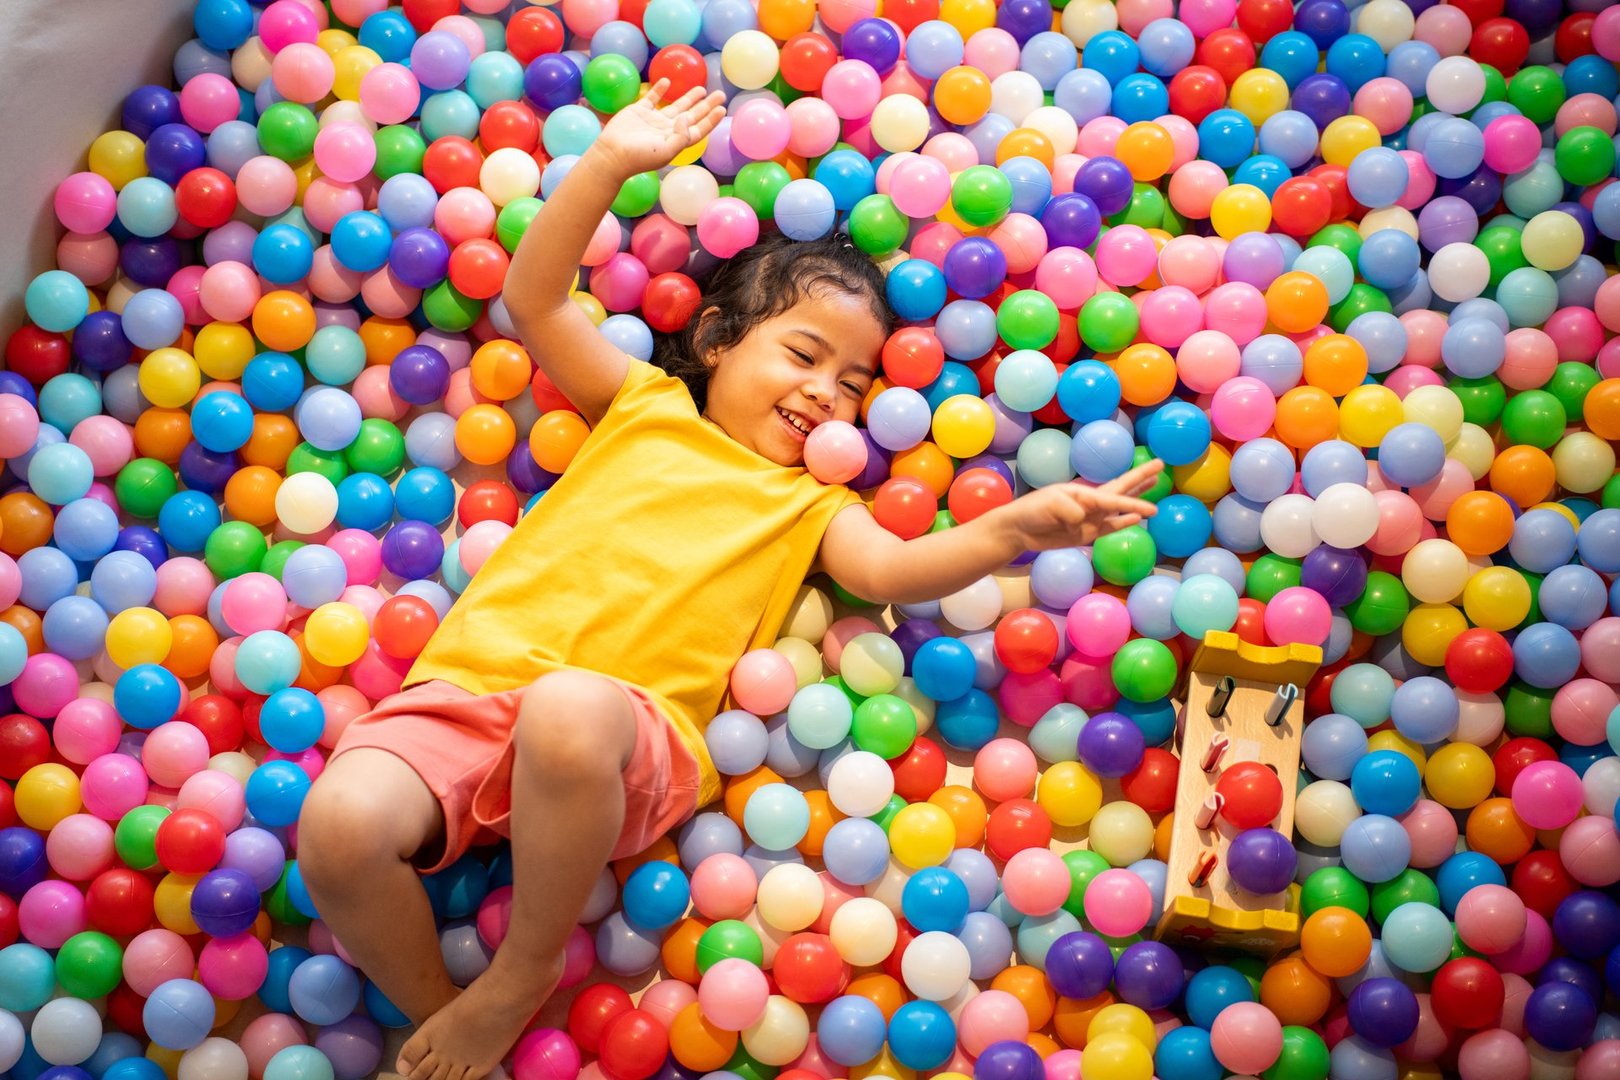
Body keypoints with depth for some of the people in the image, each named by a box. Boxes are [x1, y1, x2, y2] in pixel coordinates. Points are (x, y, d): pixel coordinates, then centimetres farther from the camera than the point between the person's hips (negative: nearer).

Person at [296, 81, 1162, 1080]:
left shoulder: (809, 506, 22)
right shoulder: (643, 404, 25)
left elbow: (892, 569, 3)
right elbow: (535, 298, 20)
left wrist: (1012, 530, -15)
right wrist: (610, 165, 11)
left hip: (630, 731, -1)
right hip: (473, 681, 2)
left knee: (569, 709, -40)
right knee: (342, 825, -28)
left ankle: (519, 983, -14)